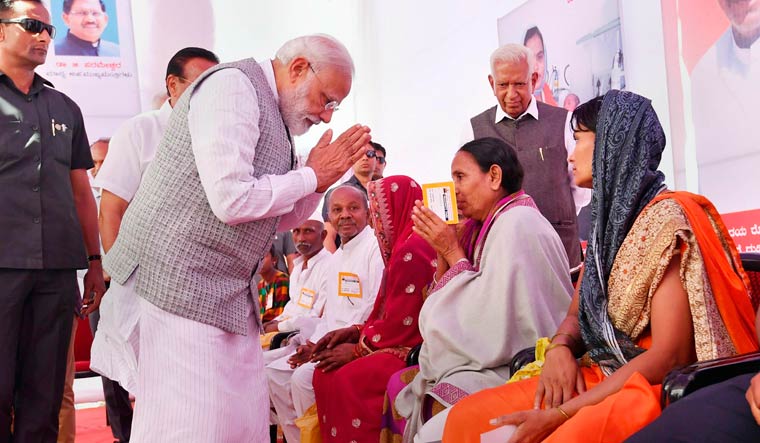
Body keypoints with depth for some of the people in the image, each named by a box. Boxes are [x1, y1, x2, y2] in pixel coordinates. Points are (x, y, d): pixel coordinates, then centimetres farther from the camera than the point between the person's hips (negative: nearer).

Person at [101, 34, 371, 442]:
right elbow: (231, 201, -23)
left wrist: (324, 176, 4)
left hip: (230, 292, 9)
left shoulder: (275, 116, 15)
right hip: (182, 281, -9)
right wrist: (312, 176, -9)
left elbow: (280, 219, 20)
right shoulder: (233, 87, -13)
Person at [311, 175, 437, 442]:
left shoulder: (412, 250, -16)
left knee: (344, 379, -24)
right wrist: (356, 332, 7)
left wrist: (358, 348, -7)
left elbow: (402, 322, -18)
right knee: (327, 372, 1)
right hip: (404, 343, 10)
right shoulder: (404, 245, 17)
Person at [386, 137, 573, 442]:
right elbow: (465, 309, 8)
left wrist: (454, 252, -13)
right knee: (401, 385, 1)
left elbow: (490, 316, -22)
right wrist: (444, 251, -3)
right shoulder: (489, 225, 11)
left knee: (440, 406, -25)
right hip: (497, 355, 9)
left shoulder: (516, 224, -17)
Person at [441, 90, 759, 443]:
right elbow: (577, 314, 17)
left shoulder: (666, 219, -13)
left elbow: (670, 357, -19)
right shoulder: (608, 217, 12)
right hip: (599, 376, 8)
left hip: (652, 387, -8)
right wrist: (559, 347, -9)